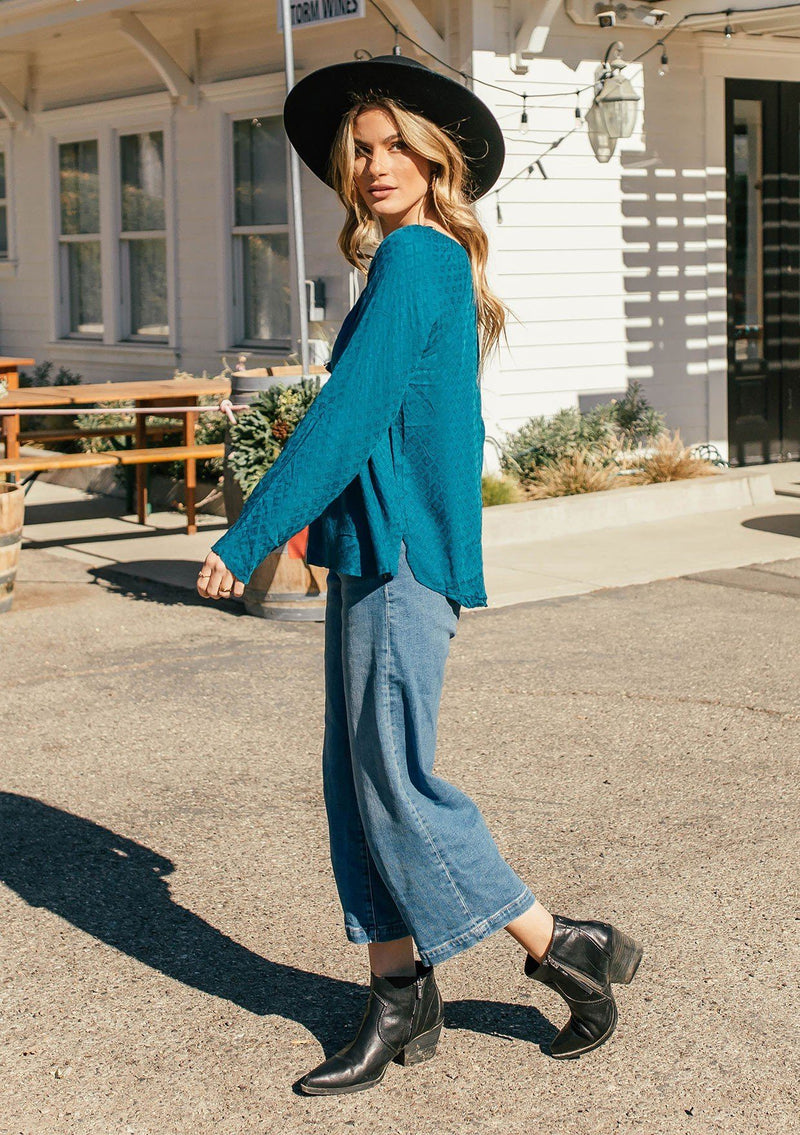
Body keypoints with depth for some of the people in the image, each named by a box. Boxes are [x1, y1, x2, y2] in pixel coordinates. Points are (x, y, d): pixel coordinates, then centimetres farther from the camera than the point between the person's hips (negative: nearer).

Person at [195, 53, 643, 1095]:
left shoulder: (414, 259, -12)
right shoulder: (441, 266, 18)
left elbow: (349, 415, -19)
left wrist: (245, 539, -16)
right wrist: (324, 531, 25)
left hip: (401, 557, -10)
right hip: (377, 553, 10)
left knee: (397, 785, -5)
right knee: (356, 779, 10)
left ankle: (568, 951, 8)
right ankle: (401, 999, 16)